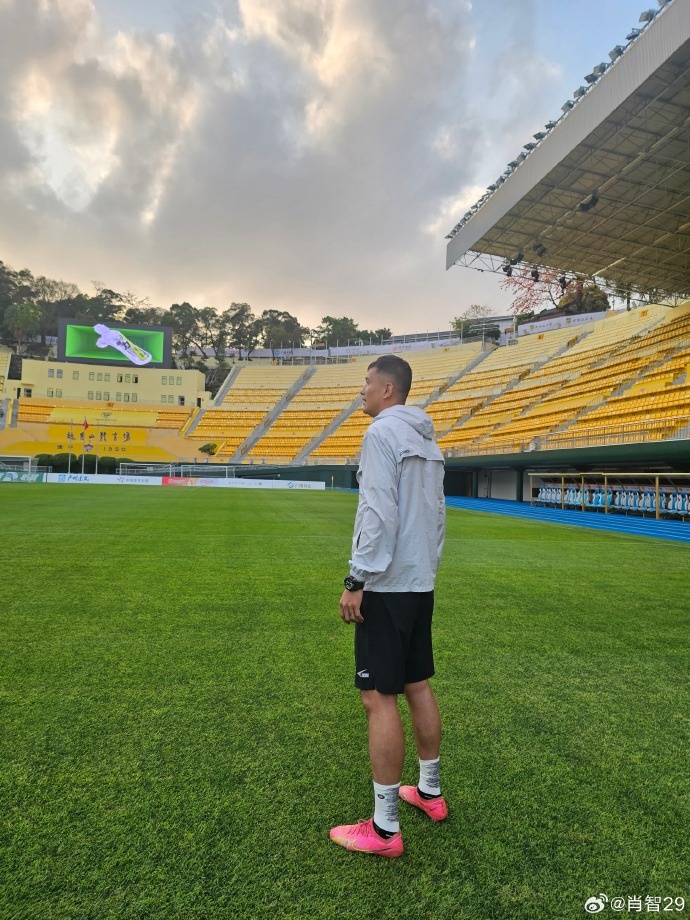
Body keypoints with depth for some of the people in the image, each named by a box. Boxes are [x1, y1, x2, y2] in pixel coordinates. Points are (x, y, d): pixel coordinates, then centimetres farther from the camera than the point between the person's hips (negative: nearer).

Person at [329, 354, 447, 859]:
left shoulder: (383, 431, -13)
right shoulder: (427, 441, 14)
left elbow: (379, 512, -21)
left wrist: (357, 580, -18)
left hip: (387, 585, -9)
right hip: (421, 584, 9)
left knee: (379, 697, -2)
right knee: (418, 685, 18)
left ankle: (385, 828, 8)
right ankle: (431, 792, 32)